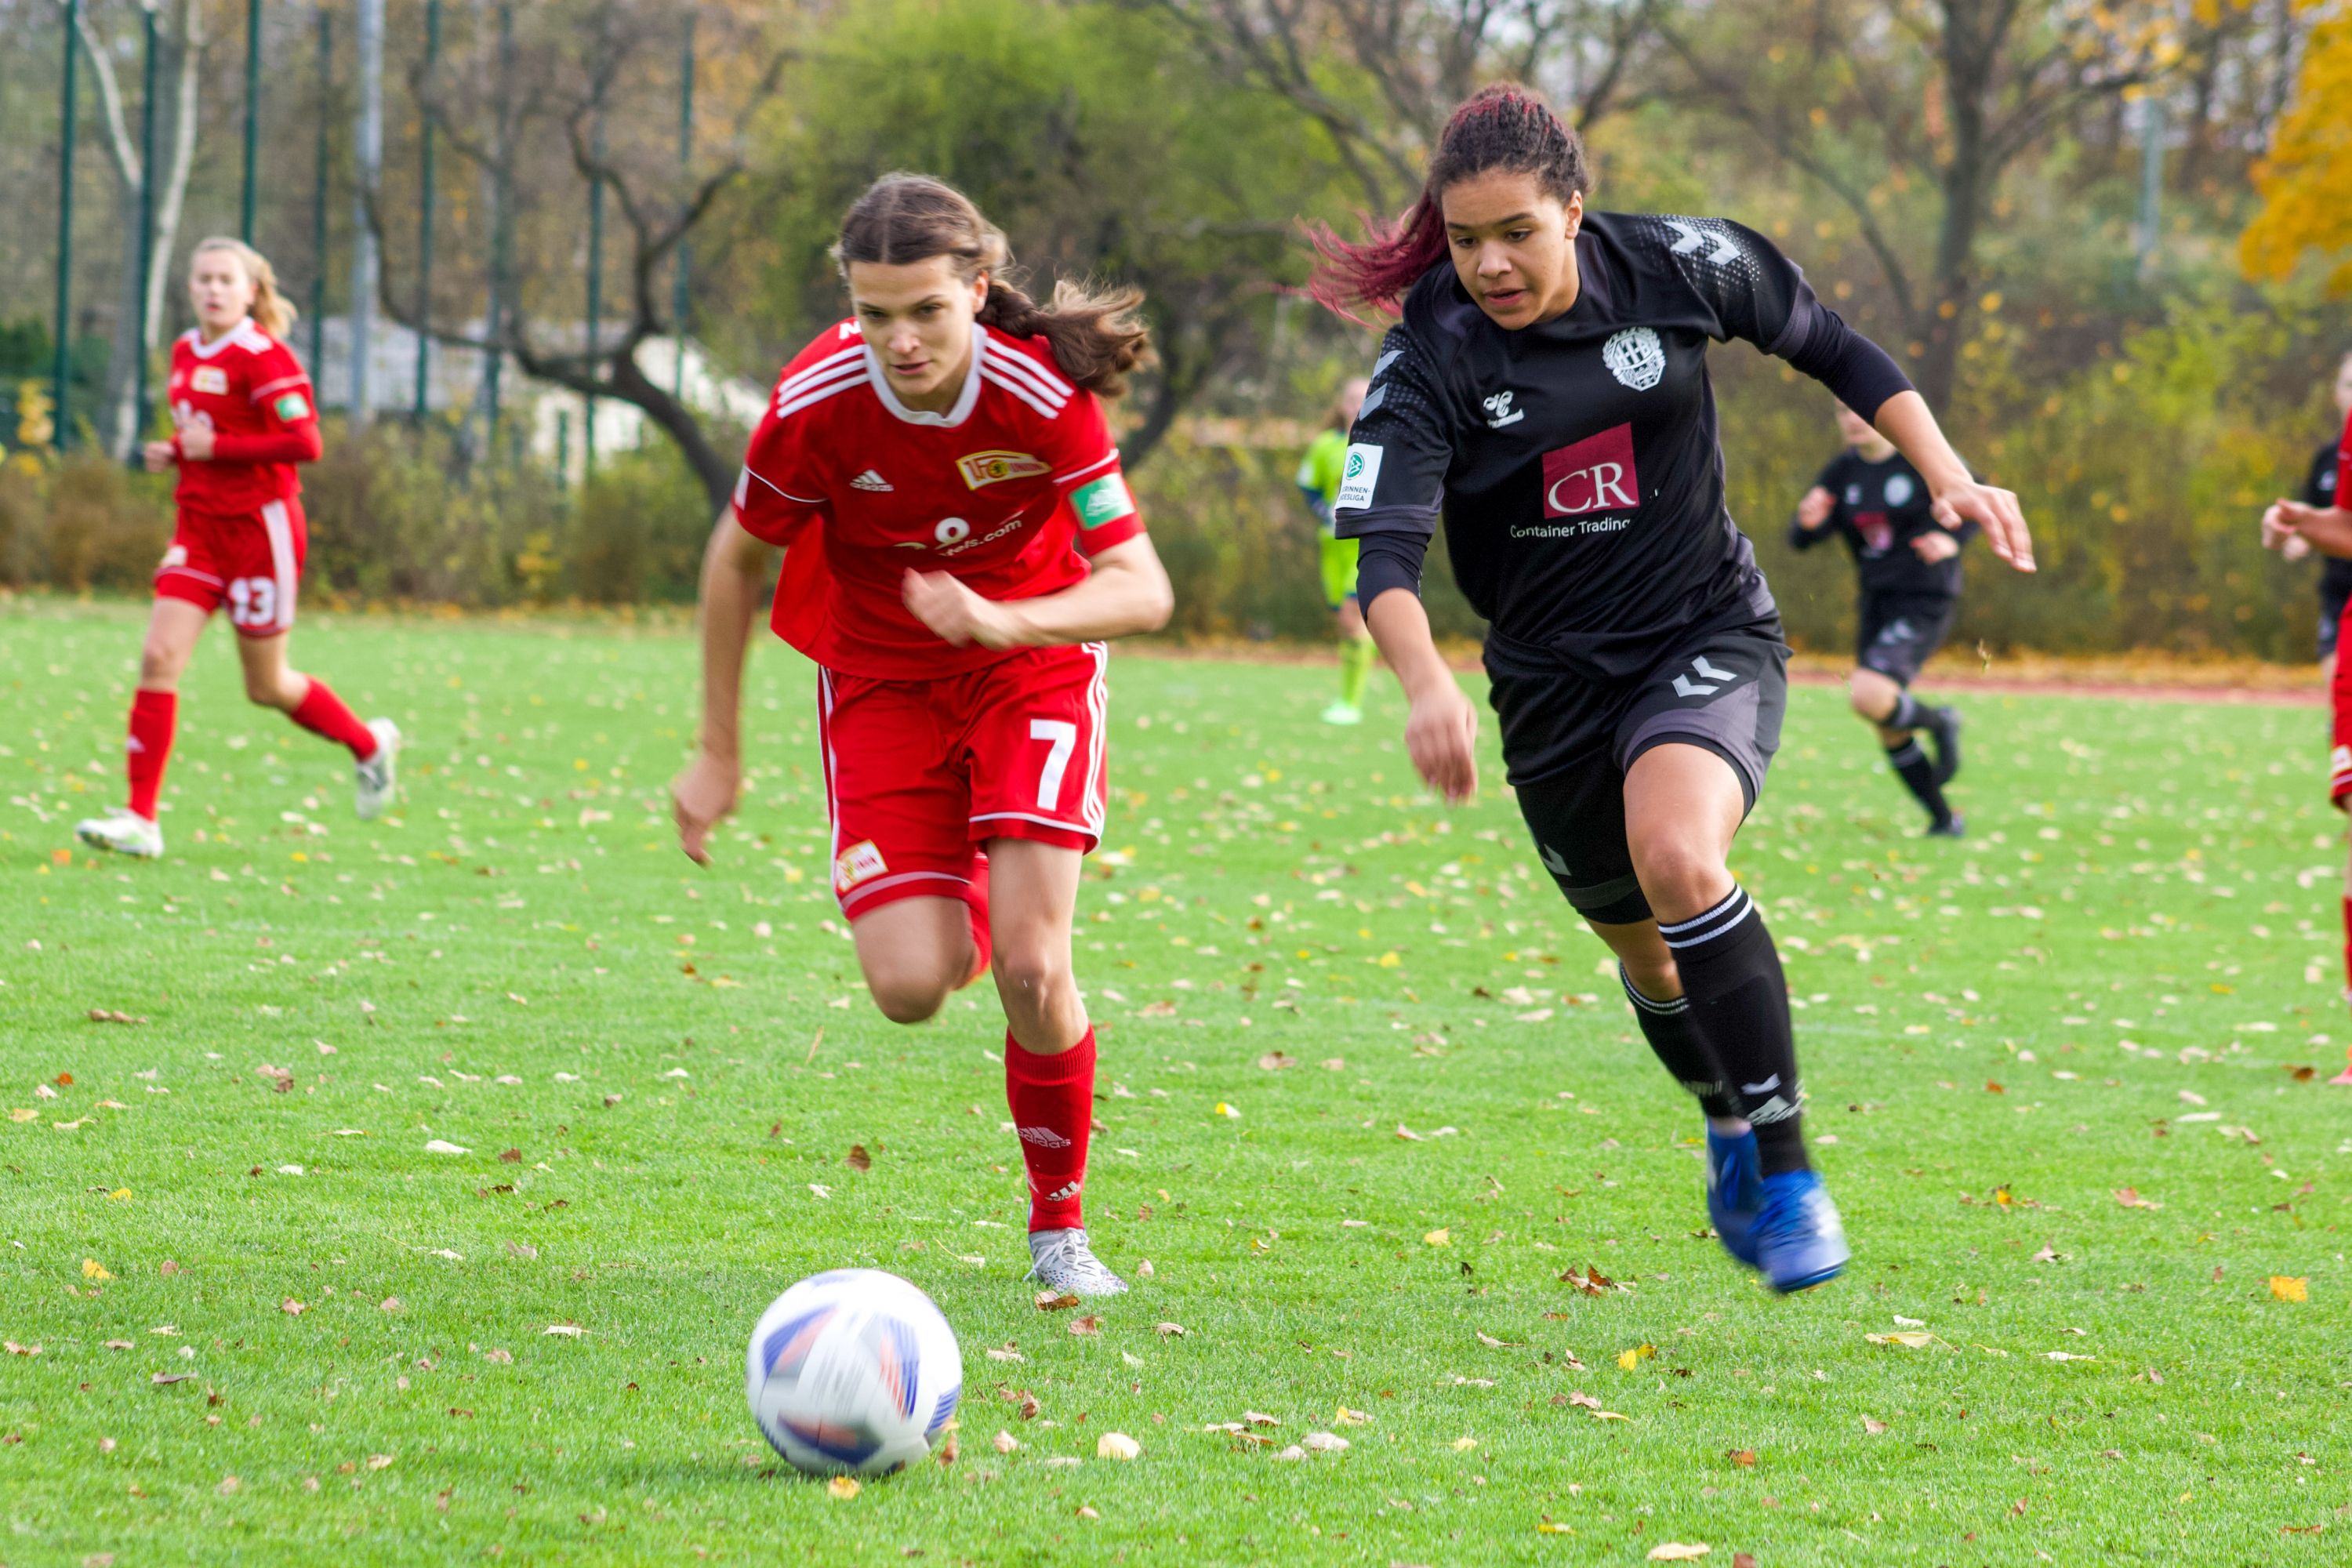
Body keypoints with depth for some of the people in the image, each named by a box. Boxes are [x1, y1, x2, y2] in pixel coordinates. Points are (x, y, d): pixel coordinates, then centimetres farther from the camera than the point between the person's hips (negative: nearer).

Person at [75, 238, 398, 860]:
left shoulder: (262, 356, -14)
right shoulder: (185, 352, 10)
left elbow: (304, 442, -21)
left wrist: (214, 447, -21)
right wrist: (173, 453, 4)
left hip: (261, 528, -7)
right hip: (199, 528, 7)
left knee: (266, 686, 6)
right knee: (158, 659, -9)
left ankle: (369, 745, 33)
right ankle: (140, 820, -9)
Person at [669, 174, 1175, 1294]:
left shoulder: (1043, 395, -26)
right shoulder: (816, 403, -23)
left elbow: (1141, 590, -27)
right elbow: (736, 559, -4)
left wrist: (1001, 622, -44)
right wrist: (718, 754, 2)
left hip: (1032, 665, -1)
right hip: (879, 680, 1)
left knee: (1031, 970, -16)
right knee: (912, 988, -13)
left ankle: (1058, 1221, 9)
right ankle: (963, 913, 27)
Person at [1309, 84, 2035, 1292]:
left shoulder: (1676, 266, -13)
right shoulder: (1432, 354, -17)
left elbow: (1829, 346, 5)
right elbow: (1384, 548, -29)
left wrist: (1947, 477, -3)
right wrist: (1425, 682, -48)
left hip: (1710, 636, -2)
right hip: (1553, 682, 2)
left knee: (1676, 859, -30)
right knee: (1643, 949, 17)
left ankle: (1786, 1172, -21)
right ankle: (1729, 1128, 50)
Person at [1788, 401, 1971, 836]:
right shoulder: (1844, 471, 3)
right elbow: (1801, 539, 0)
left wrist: (1952, 538, -19)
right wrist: (1808, 521, -23)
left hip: (1926, 601, -7)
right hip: (1876, 601, 7)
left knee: (1868, 694, -28)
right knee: (1889, 733, 9)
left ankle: (1937, 722, 2)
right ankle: (1945, 820, 26)